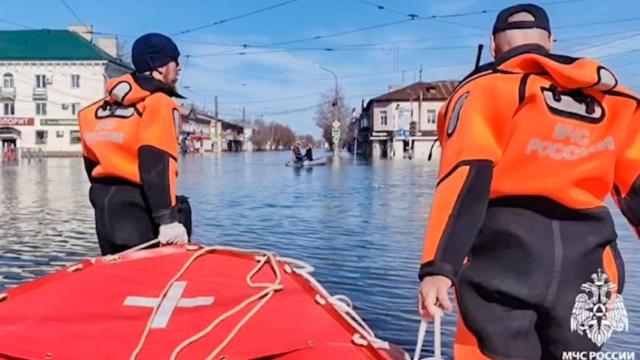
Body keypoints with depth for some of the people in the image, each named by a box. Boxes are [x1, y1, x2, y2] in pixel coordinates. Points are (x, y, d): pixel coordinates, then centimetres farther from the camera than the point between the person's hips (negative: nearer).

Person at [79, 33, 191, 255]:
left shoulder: (103, 105, 16)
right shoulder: (159, 103, -8)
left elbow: (91, 162, 18)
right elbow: (156, 166, -20)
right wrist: (169, 219, -23)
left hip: (105, 207, 9)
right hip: (138, 209, -8)